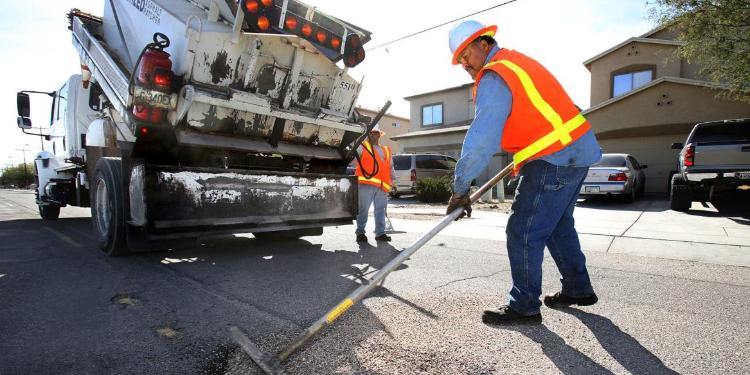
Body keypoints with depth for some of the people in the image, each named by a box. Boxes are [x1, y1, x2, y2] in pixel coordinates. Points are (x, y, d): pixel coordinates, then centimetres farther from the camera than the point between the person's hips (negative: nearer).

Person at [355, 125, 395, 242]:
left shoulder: (386, 151, 24)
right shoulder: (362, 147, 8)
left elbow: (390, 168, 28)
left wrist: (392, 181, 21)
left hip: (382, 186, 5)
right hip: (366, 184, -5)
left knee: (380, 210, 7)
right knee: (363, 209, -5)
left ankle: (380, 233, 15)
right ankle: (360, 232, 5)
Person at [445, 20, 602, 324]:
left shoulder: (494, 77, -15)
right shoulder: (516, 61, 16)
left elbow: (481, 140, -24)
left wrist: (460, 189, -20)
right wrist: (524, 158, 29)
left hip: (554, 159, -11)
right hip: (576, 151, 11)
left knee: (523, 232, -5)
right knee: (558, 225, 21)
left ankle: (524, 306, 7)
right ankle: (578, 289, 35)